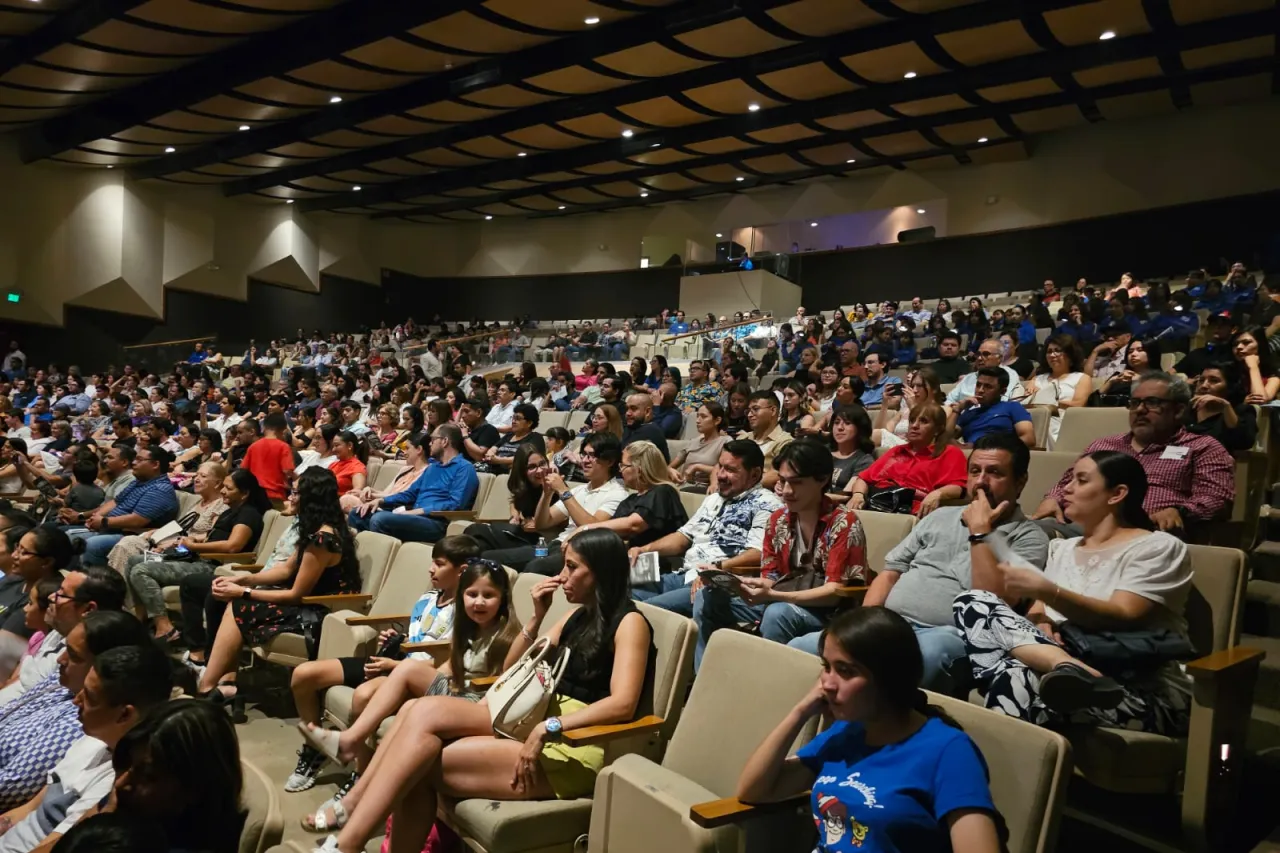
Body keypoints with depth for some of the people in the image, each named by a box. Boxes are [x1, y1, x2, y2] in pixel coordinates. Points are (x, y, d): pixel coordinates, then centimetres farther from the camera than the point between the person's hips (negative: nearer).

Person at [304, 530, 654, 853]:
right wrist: (537, 617, 8)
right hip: (534, 723, 8)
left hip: (573, 750, -8)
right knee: (422, 711, -15)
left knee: (423, 766, -20)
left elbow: (622, 704, -20)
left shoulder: (629, 622, -5)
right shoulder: (579, 616, 19)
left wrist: (548, 728, -26)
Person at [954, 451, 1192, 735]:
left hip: (1143, 692, -7)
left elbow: (1123, 617, -11)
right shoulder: (1061, 548, 26)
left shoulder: (1158, 547, 6)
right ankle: (1068, 667, -40)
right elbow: (1037, 612, 14)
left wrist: (1046, 590, -21)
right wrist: (1040, 626, -11)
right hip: (1065, 680, 7)